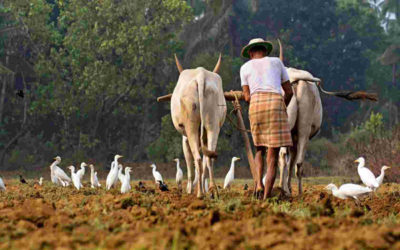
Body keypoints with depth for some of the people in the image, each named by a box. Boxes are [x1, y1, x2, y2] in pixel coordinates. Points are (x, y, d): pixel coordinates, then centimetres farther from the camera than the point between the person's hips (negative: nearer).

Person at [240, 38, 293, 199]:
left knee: (259, 149, 20)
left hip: (255, 104, 1)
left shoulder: (245, 67, 21)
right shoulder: (276, 62, 22)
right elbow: (289, 91, 21)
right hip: (276, 102, -1)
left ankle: (259, 183, -2)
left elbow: (247, 97, 12)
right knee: (273, 155, 0)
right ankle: (267, 196, -8)